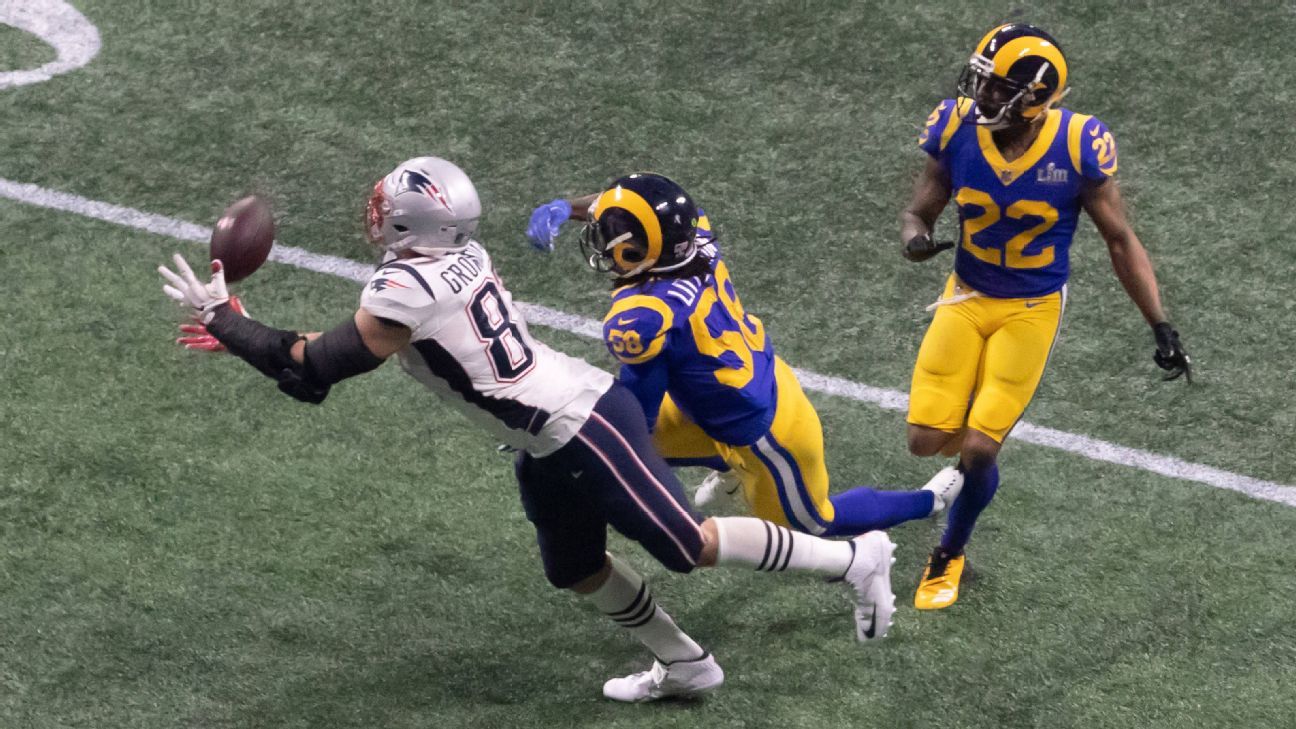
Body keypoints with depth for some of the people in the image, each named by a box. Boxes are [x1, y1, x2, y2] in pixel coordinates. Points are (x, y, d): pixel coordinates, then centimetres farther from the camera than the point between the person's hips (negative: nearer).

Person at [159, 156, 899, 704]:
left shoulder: (404, 292, -24)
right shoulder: (457, 258, 3)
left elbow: (313, 372, -14)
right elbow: (362, 342, 16)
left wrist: (222, 319, -5)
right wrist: (245, 331, 14)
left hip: (581, 432, -9)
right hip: (558, 441, 9)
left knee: (689, 547, 1)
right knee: (575, 568, 23)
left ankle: (853, 558, 12)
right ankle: (685, 663, 37)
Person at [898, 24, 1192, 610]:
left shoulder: (1077, 147, -22)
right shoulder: (958, 131, -16)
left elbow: (1120, 241, -9)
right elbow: (918, 212, -2)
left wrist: (1161, 326, -11)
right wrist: (914, 240, -28)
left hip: (1031, 311, -3)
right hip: (967, 298, 3)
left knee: (978, 450, -10)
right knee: (927, 439, -3)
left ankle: (948, 557, 18)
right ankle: (980, 436, 36)